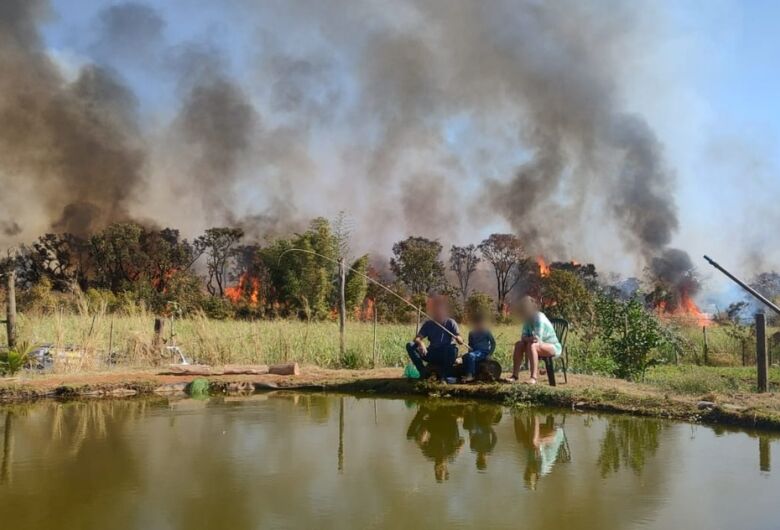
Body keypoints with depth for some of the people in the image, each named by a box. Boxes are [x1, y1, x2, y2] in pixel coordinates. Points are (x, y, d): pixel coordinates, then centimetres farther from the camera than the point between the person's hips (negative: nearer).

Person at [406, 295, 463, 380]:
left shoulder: (451, 323, -3)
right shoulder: (428, 324, 5)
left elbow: (460, 341, -13)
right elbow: (417, 339, -5)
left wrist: (458, 339, -38)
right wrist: (420, 343, -29)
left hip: (447, 355, -3)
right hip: (432, 355, 3)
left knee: (452, 348, -38)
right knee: (410, 346, -16)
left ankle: (444, 375, -17)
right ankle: (424, 372, -16)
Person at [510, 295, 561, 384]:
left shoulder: (540, 318, -23)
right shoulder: (528, 319, 1)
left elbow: (537, 339, -30)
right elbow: (523, 338, -7)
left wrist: (528, 339, -18)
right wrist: (530, 339, -27)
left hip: (554, 347, -8)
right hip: (541, 344, 8)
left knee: (532, 345, -34)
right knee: (519, 345, -11)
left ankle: (534, 377, -37)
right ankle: (515, 375, -14)